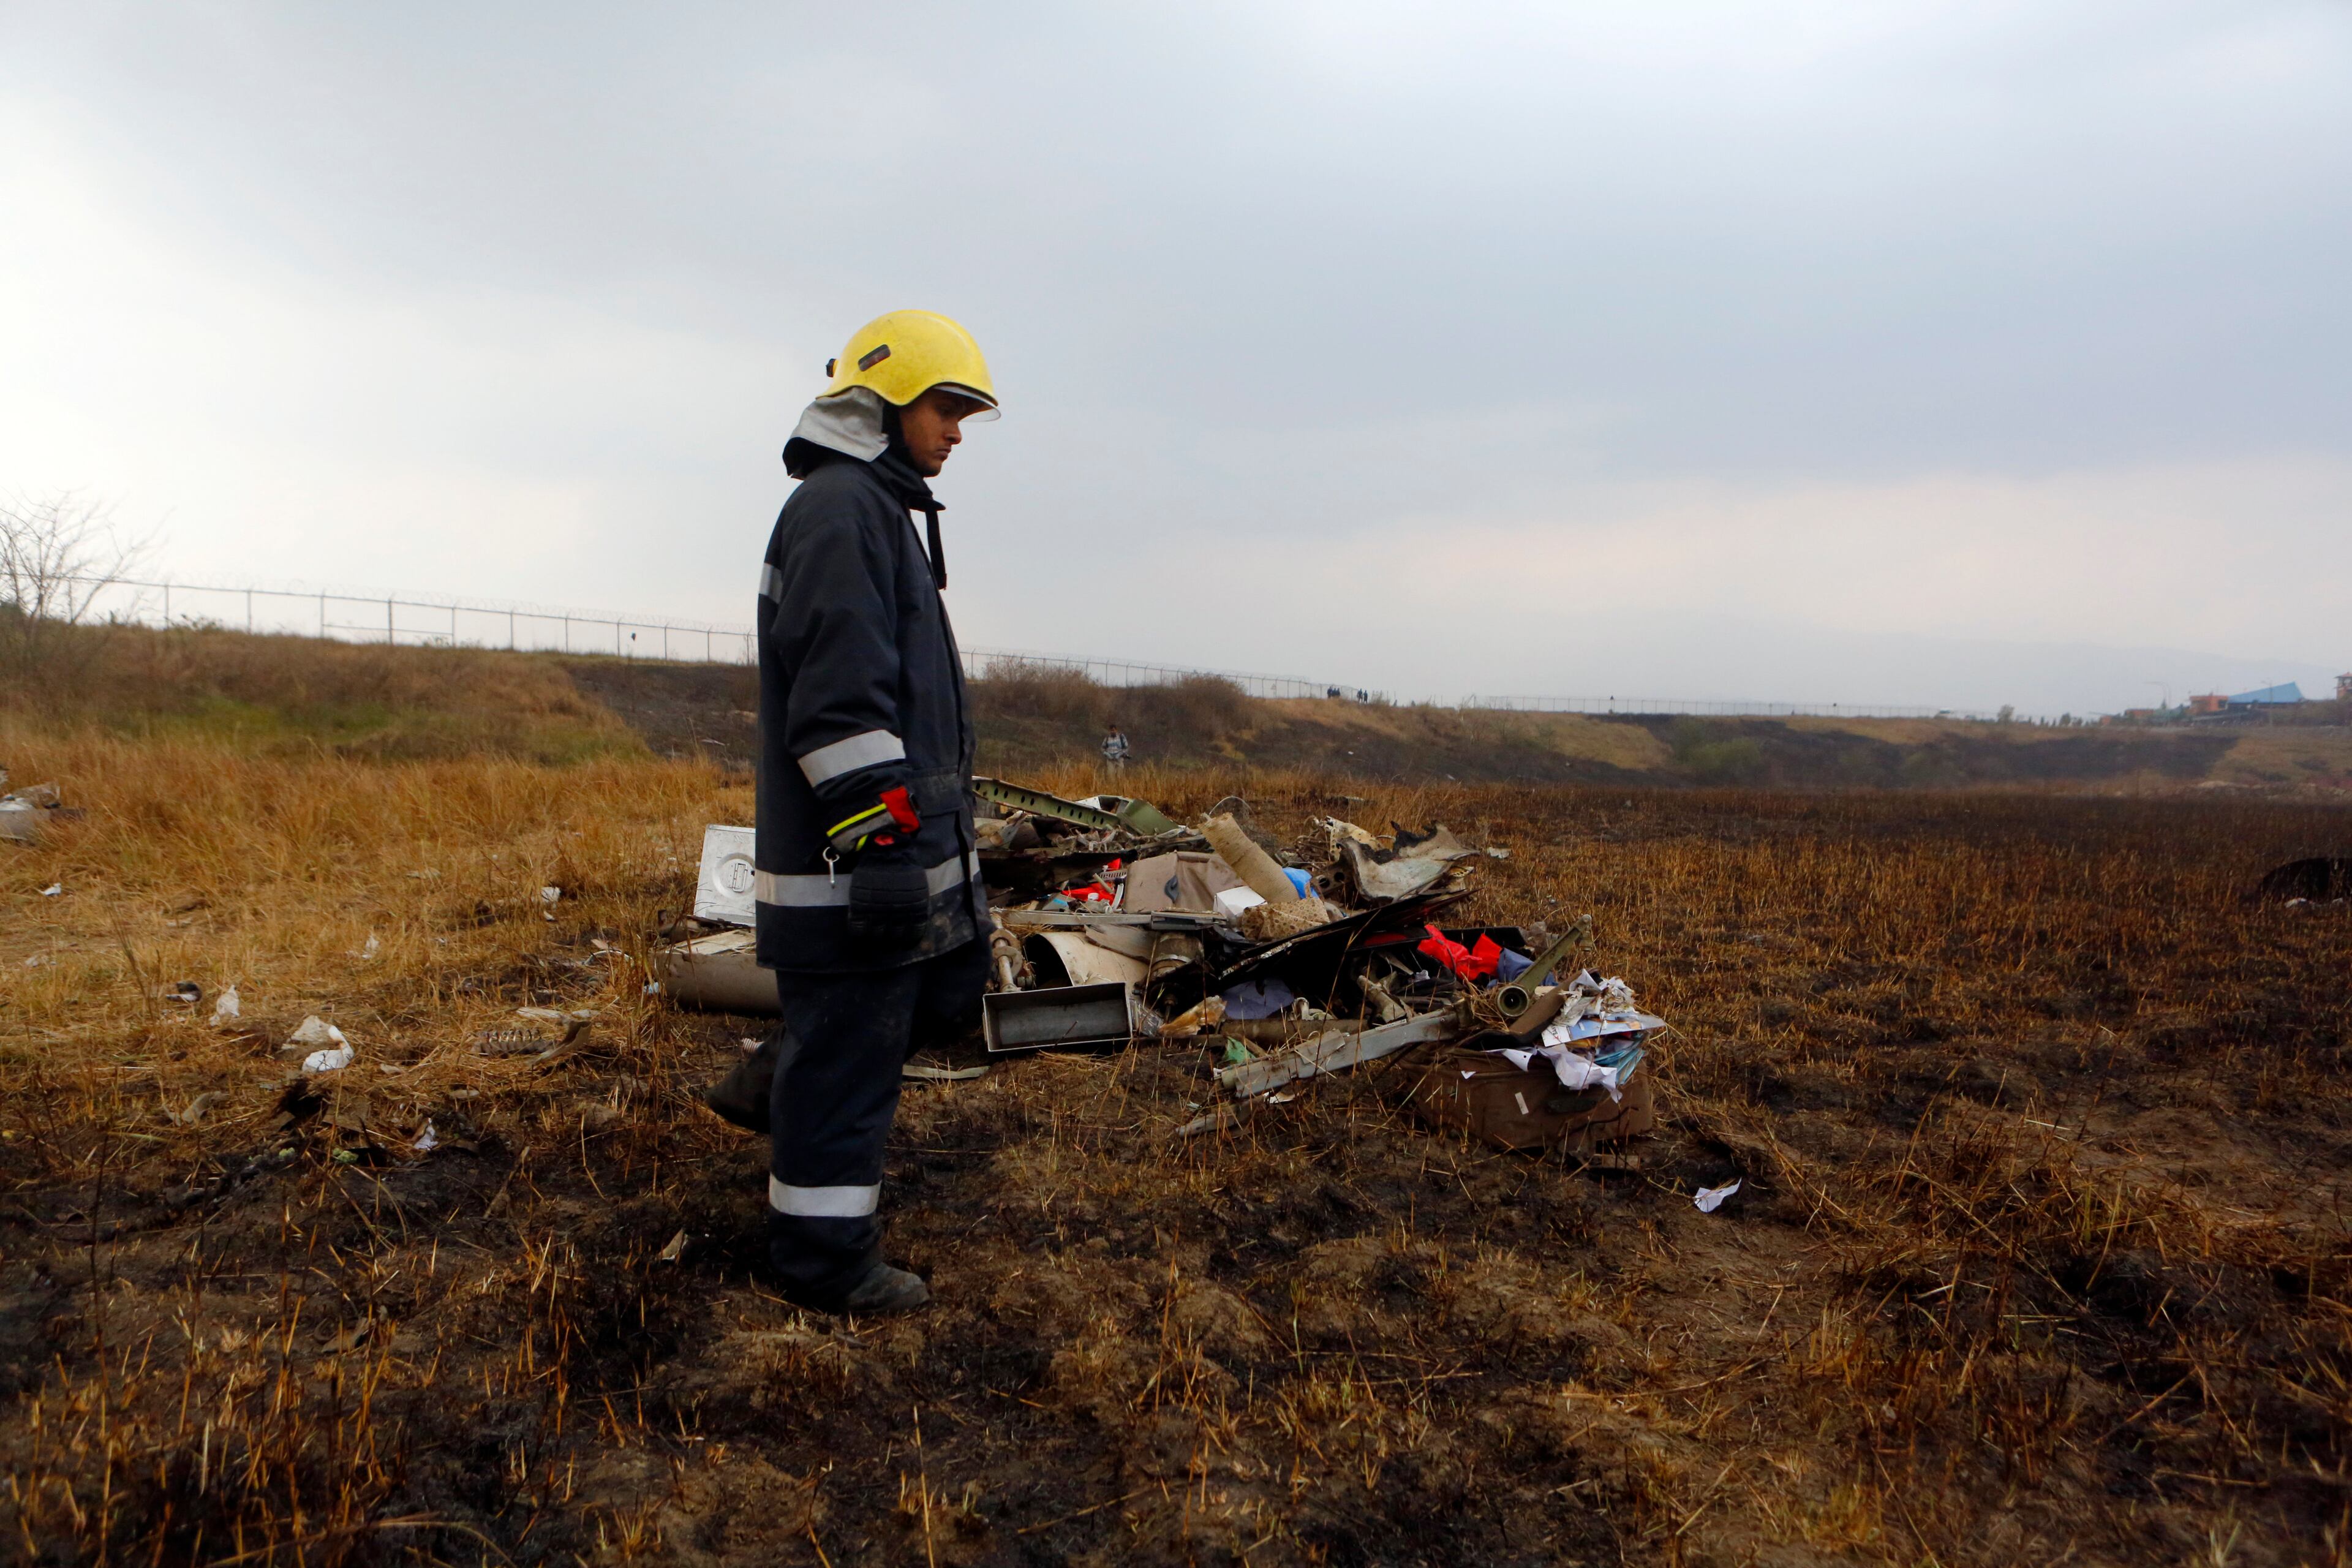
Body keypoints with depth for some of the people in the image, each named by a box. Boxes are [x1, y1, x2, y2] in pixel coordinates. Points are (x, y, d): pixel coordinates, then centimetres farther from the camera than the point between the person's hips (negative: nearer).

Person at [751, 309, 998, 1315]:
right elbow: (840, 700, -23)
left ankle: (797, 1096, 31)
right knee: (849, 1055, 0)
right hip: (852, 861, -10)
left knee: (948, 989, 20)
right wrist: (880, 844, -24)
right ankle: (824, 1262, 14)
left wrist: (933, 836, 28)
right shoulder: (840, 508, -14)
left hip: (910, 842, 10)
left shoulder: (877, 510, 20)